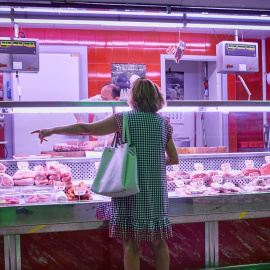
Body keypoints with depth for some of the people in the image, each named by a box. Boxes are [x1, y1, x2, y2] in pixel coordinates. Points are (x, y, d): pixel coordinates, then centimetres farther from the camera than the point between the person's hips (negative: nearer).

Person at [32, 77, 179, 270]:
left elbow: (86, 129, -3)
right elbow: (174, 159, 8)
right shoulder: (163, 122, 5)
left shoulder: (125, 119, -5)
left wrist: (52, 130, 6)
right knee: (159, 242, 14)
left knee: (131, 243, 3)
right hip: (157, 191, 4)